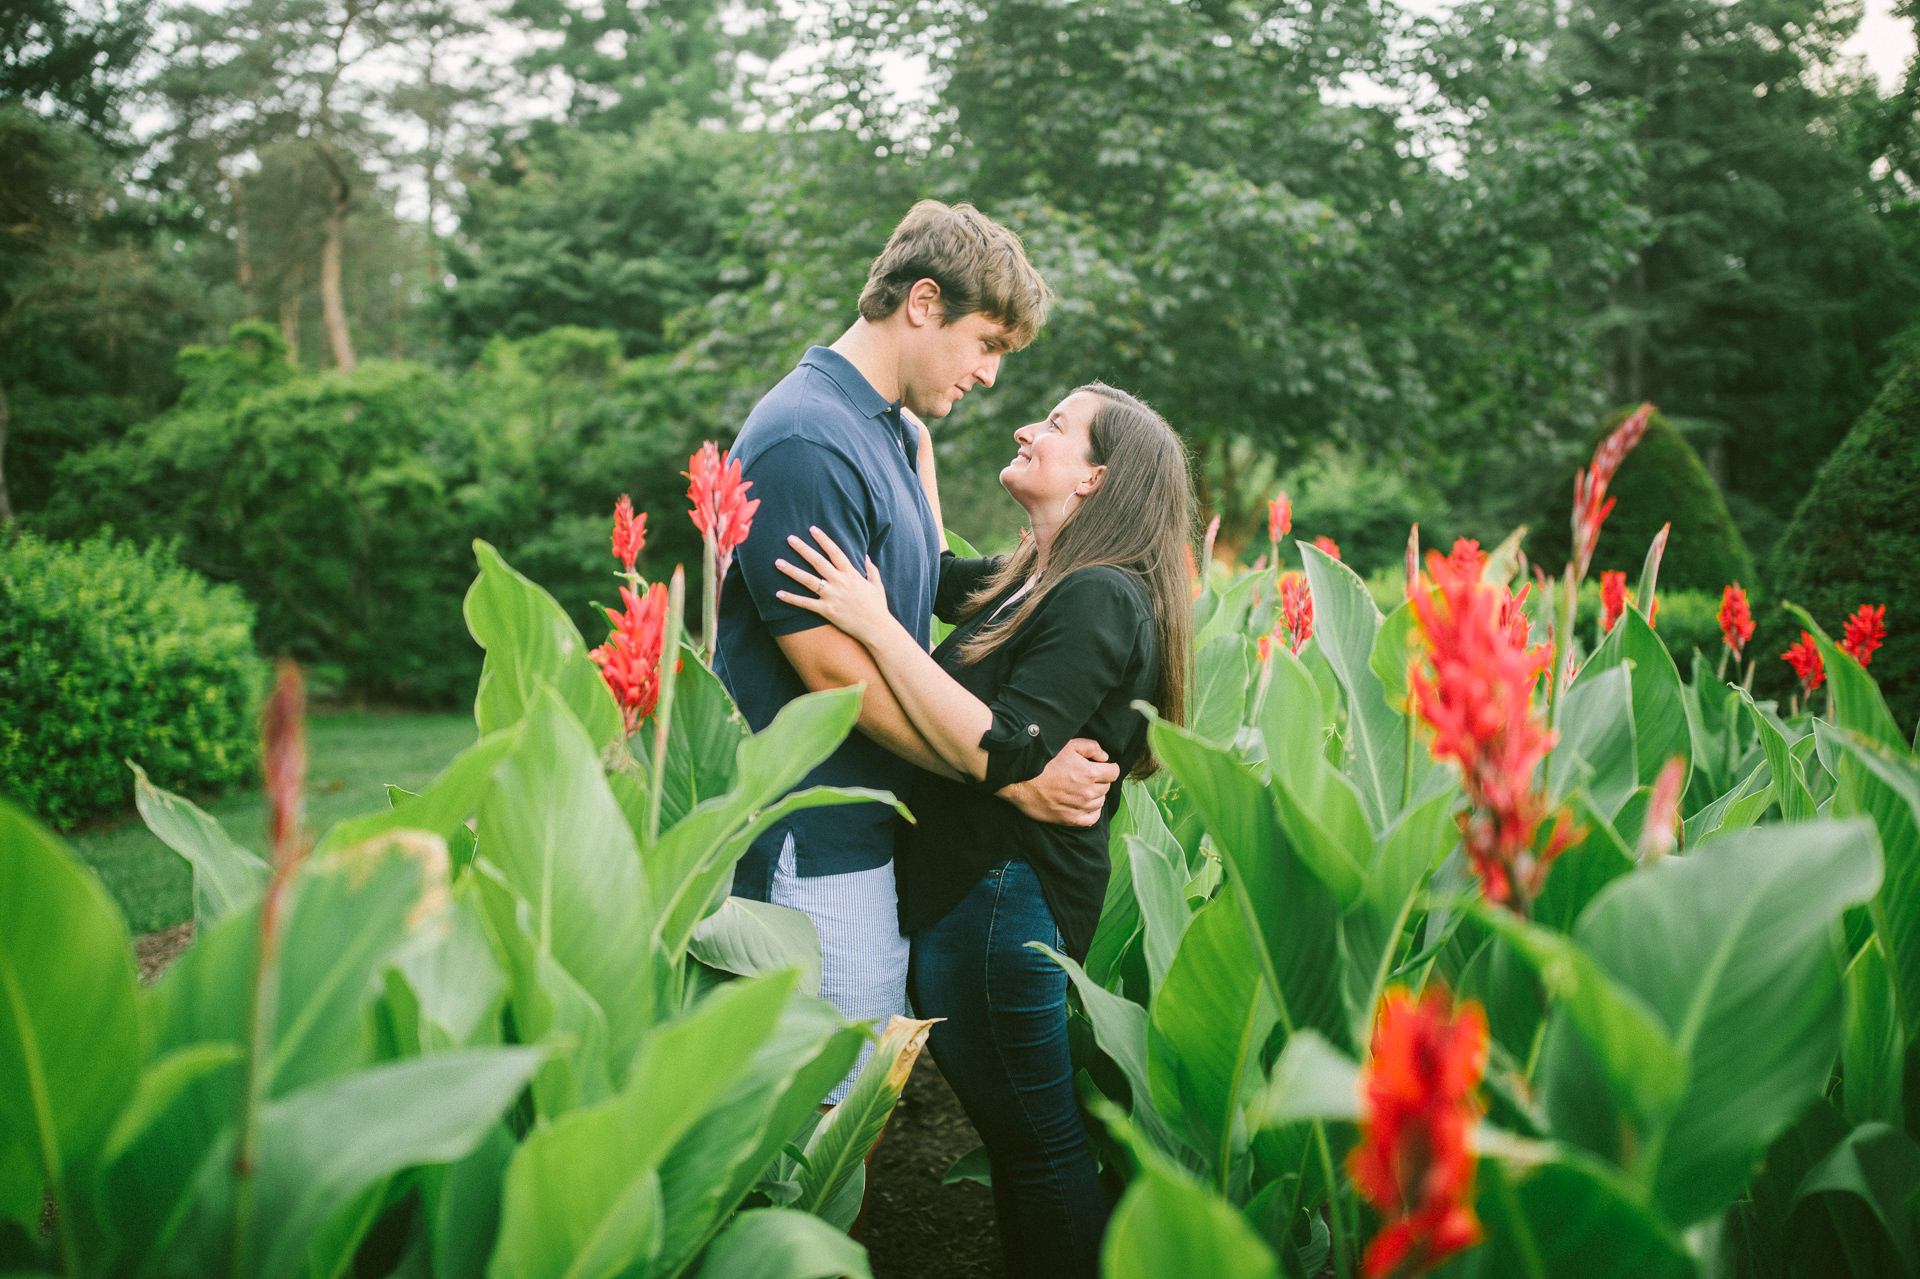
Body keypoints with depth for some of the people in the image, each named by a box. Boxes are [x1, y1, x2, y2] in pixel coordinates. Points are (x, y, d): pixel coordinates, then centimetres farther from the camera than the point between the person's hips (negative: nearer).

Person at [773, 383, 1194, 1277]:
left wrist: (877, 626, -24)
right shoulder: (1033, 584, 13)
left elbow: (998, 753, -25)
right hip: (962, 892, 9)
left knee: (1036, 1145, 1)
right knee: (1016, 1135, 17)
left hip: (1006, 902, -9)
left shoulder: (1097, 599, -15)